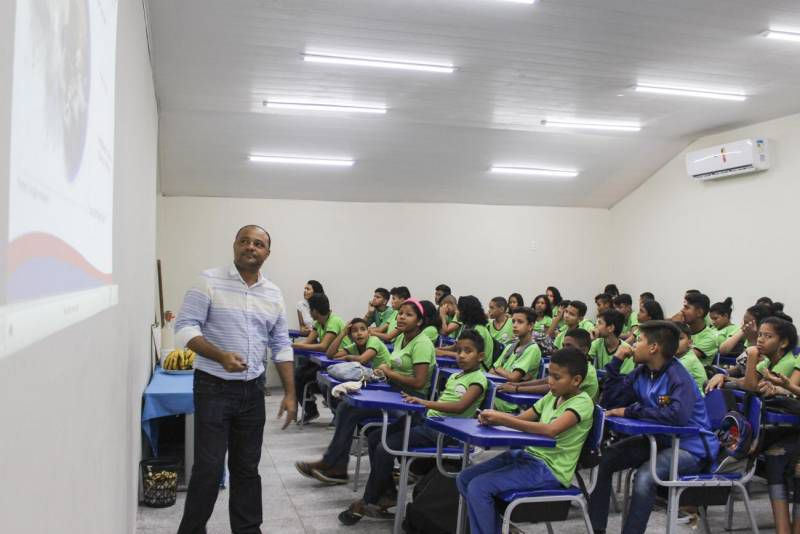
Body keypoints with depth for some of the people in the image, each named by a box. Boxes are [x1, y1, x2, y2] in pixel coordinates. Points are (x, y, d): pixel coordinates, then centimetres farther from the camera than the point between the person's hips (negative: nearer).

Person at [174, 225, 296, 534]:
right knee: (209, 466, -2)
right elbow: (185, 327, -11)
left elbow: (281, 346, 9)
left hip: (252, 390, 4)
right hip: (213, 387, -4)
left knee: (247, 467, 12)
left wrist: (290, 394, 4)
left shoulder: (274, 294, 7)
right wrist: (220, 356, -25)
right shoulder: (209, 281, -6)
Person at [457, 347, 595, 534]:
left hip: (550, 469, -9)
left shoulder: (582, 403, -13)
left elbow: (551, 430, -30)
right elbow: (520, 419, 12)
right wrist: (494, 417, -10)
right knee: (464, 479, 0)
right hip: (527, 455, 9)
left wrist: (503, 420, -29)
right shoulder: (553, 396, 12)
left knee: (478, 488, -22)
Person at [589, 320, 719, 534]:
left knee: (645, 475, -33)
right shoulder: (641, 373, 2)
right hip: (658, 439, 8)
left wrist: (631, 411, -28)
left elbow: (677, 415, -38)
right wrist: (616, 361, -6)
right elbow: (611, 402, 0)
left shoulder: (678, 376, -21)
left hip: (690, 447, -8)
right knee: (604, 459, -3)